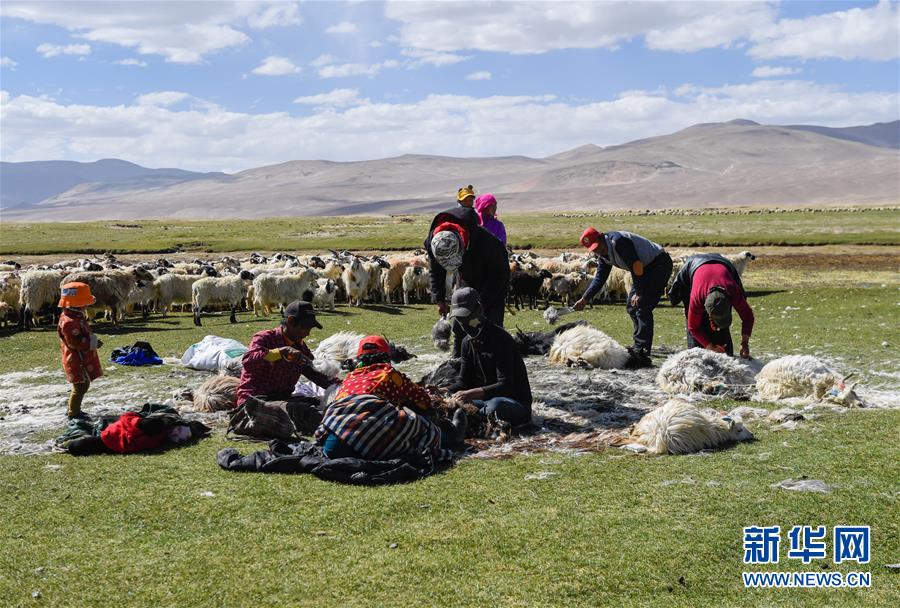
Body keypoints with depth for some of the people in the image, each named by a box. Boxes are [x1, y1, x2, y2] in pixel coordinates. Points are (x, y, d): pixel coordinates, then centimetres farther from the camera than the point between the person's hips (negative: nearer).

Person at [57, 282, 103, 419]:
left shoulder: (77, 317, 10)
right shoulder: (69, 322, -24)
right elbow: (75, 342, -28)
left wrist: (92, 341, 7)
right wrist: (92, 342, -24)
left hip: (82, 359, 11)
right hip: (77, 361, -11)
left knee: (83, 384, 19)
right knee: (81, 386, -3)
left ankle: (73, 409, 31)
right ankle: (73, 412, 10)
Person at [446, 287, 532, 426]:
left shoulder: (500, 339, -19)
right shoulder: (468, 342, 6)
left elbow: (505, 385, -25)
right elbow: (464, 381, 6)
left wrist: (472, 393, -35)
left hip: (516, 401, -7)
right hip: (486, 398, 7)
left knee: (495, 406, -41)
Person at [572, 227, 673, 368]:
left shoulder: (619, 241, -24)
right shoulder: (604, 254, 6)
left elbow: (636, 265, -26)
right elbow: (600, 278, 12)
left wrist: (639, 293, -24)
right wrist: (584, 299, 6)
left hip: (660, 264, -10)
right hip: (647, 268, 10)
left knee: (642, 307, -17)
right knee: (631, 307, 11)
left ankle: (641, 352, -20)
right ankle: (639, 347, 17)